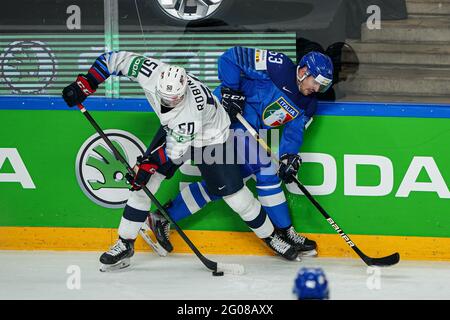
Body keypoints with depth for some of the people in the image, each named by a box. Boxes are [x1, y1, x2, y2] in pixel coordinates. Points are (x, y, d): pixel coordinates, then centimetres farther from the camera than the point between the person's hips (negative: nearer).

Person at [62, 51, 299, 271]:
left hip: (209, 135, -5)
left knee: (233, 194, -6)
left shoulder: (190, 108, -42)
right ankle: (125, 245, 3)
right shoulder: (151, 72, -32)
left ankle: (270, 236, 16)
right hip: (172, 128, 5)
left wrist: (147, 164, -29)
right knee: (145, 181, -6)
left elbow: (176, 149, -30)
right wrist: (84, 85, -20)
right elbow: (115, 59, -18)